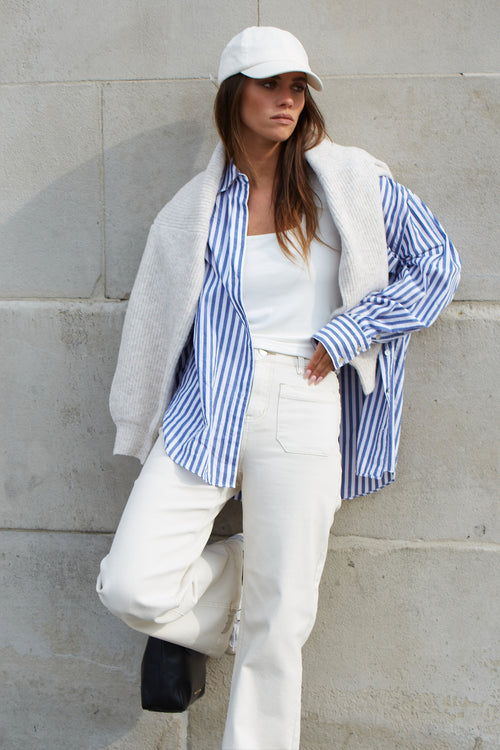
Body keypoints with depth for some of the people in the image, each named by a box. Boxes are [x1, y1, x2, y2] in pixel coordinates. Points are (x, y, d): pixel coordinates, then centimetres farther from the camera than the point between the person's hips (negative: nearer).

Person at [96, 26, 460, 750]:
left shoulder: (350, 181, 5)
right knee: (131, 585, -12)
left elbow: (437, 264, 7)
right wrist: (152, 426, 15)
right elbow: (159, 324, 15)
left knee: (279, 625, 3)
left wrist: (344, 335, -1)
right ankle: (228, 568, 20)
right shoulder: (194, 210, 9)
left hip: (304, 415, -1)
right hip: (207, 411, 2)